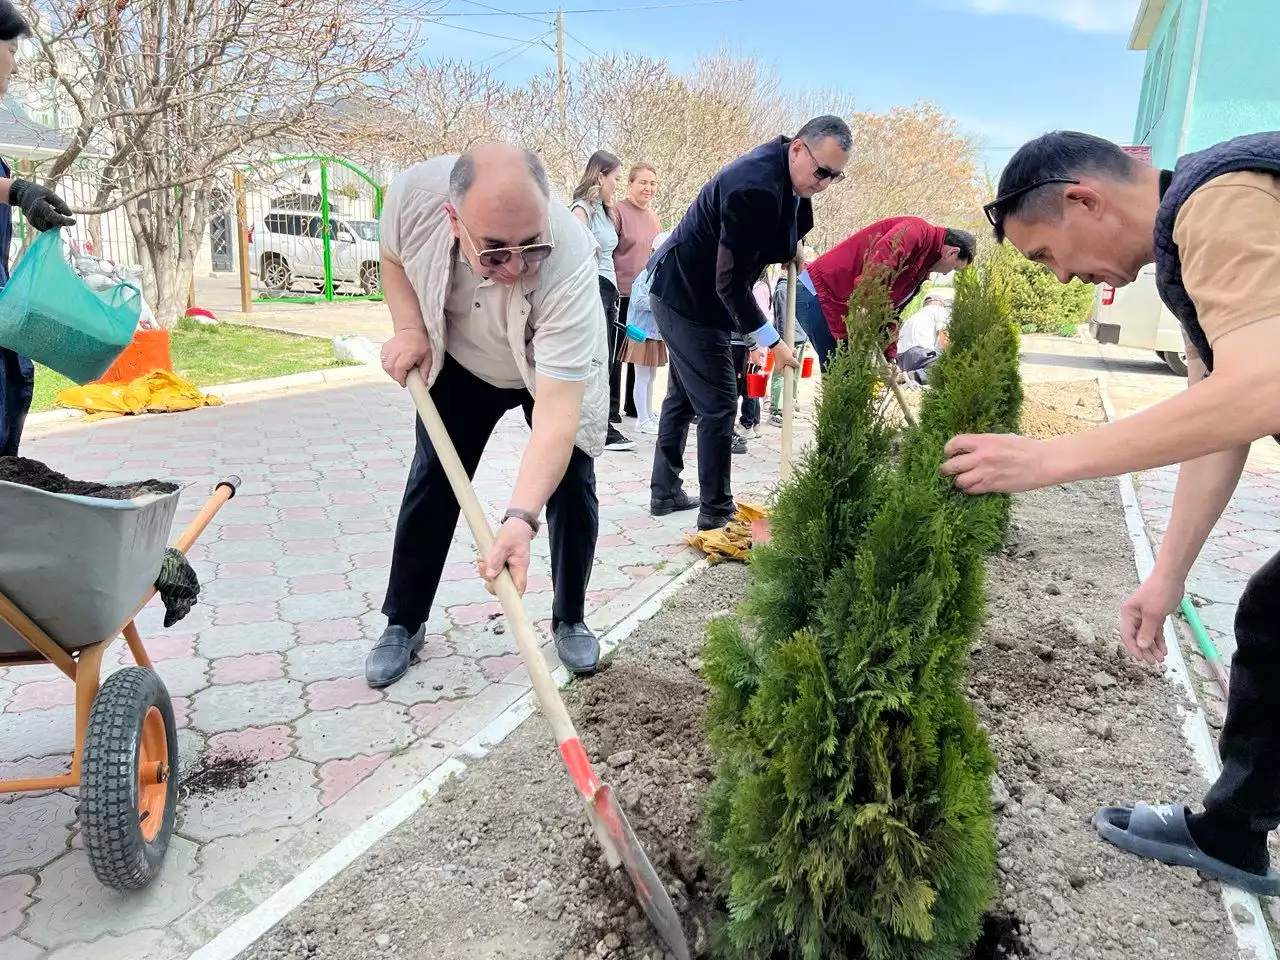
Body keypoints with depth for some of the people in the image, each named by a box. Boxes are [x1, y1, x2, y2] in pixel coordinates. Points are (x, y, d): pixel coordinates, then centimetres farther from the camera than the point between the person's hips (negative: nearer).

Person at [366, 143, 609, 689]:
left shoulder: (568, 262, -43)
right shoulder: (413, 193, -33)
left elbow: (557, 414, -47)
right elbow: (394, 257, -5)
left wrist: (521, 518, -57)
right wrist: (409, 328, -21)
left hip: (559, 370, -2)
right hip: (460, 362, 3)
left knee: (571, 486, -8)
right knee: (431, 482, 3)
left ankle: (570, 620, 15)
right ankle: (403, 624, 18)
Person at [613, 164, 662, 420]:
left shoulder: (654, 218, 15)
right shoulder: (618, 211, -6)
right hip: (622, 293, -7)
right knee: (616, 351, 0)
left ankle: (633, 405, 20)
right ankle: (610, 406, 7)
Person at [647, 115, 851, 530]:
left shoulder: (782, 168, 0)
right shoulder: (757, 187, -29)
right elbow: (730, 282, -28)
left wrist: (790, 247, 2)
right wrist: (773, 343, -23)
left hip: (686, 291, 10)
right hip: (689, 298, -10)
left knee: (683, 395, 17)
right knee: (718, 404, -5)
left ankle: (665, 491, 29)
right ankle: (716, 511, 5)